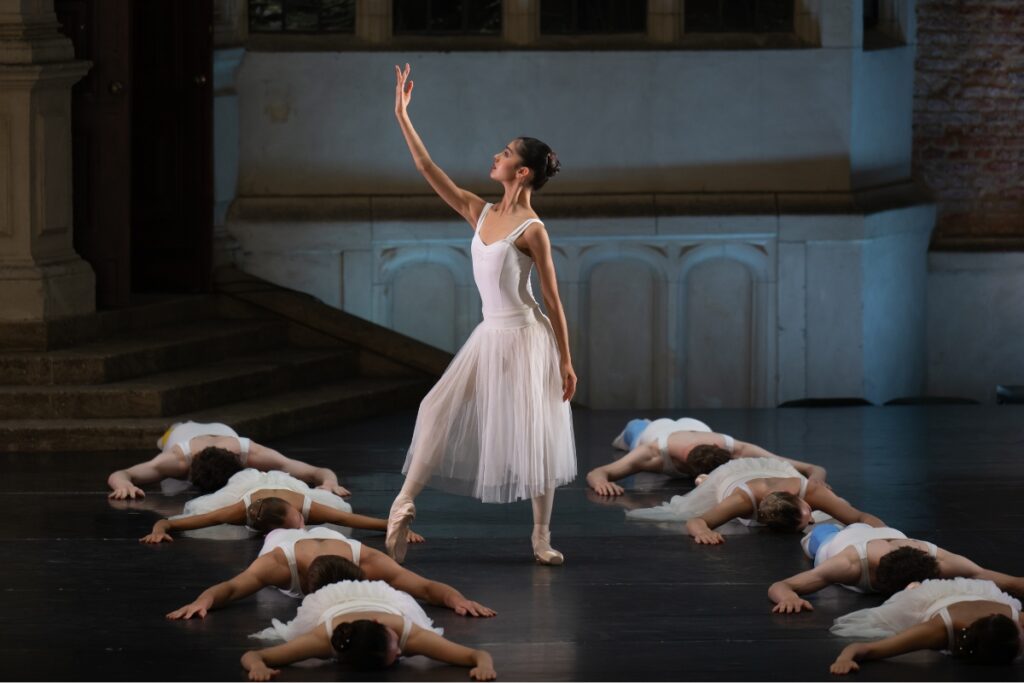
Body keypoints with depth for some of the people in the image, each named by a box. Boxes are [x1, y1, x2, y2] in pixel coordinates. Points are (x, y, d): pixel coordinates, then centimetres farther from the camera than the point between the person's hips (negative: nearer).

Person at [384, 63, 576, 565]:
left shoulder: (532, 230, -13)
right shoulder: (481, 213, 6)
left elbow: (553, 300, -9)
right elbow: (428, 170, 5)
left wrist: (566, 362, -8)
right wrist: (402, 117, 0)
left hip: (526, 336, -7)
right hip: (489, 335, 7)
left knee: (535, 434, -1)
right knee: (441, 411, 0)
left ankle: (542, 537, 7)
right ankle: (404, 504, 3)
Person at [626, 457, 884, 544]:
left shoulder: (811, 491, -47)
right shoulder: (742, 499, -52)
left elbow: (862, 518, -45)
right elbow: (696, 521, -58)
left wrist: (881, 533, -67)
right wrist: (703, 531, -81)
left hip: (779, 469, 3)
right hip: (729, 475, -3)